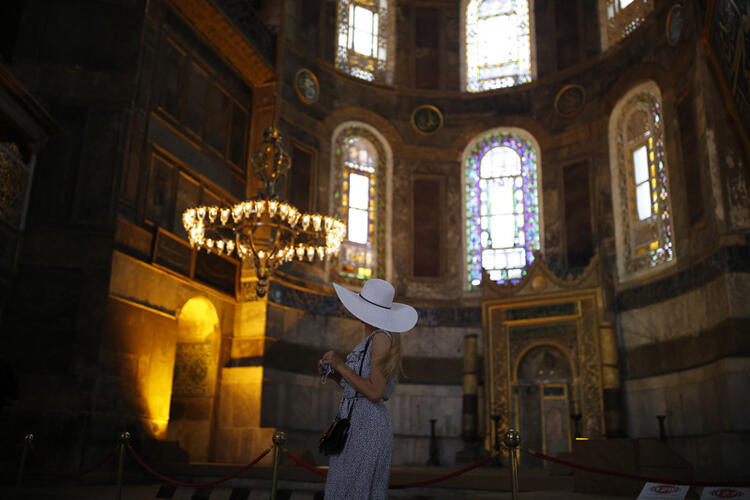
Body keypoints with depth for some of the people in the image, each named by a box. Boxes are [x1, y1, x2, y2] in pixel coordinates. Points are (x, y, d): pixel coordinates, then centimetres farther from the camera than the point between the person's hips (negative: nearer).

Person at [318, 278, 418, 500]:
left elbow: (375, 393, -20)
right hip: (357, 426, 10)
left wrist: (340, 365, -16)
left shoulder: (382, 338, -13)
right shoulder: (373, 339, 16)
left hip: (365, 429, -10)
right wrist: (333, 373, 6)